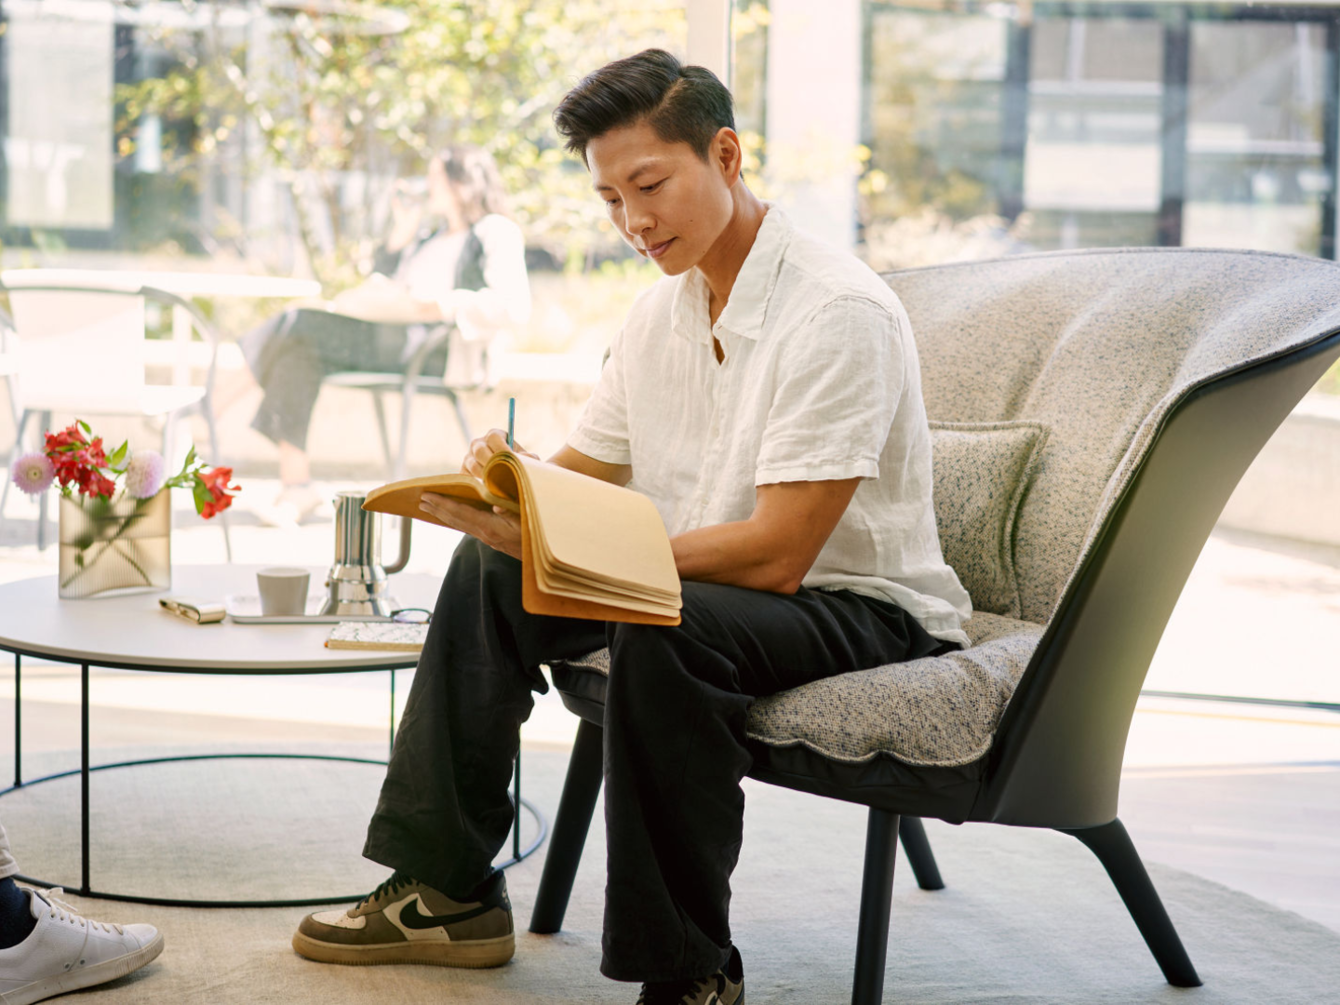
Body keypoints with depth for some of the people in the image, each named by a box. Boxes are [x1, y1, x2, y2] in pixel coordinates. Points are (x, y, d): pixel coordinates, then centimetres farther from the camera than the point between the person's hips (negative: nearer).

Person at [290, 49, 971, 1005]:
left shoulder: (839, 311, -22)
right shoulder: (663, 310, 6)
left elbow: (776, 557, -28)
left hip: (865, 610, -8)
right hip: (708, 584, 9)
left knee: (663, 628, -35)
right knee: (489, 572, 2)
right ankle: (447, 890, 7)